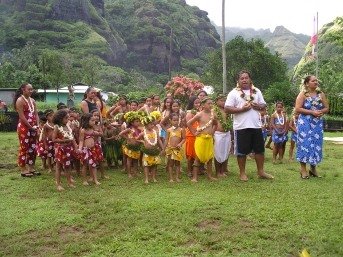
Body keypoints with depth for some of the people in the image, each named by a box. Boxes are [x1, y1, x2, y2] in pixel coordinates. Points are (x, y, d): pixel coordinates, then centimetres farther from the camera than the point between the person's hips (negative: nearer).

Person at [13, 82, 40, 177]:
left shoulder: (32, 101, 13)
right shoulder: (20, 100, -11)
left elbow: (36, 114, 13)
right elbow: (22, 116, -16)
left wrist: (37, 126, -1)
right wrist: (31, 127, -14)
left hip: (33, 128, 8)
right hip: (24, 127, -8)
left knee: (32, 148, 10)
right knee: (24, 148, -3)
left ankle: (31, 168, 19)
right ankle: (23, 170, 3)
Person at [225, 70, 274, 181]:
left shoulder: (256, 91, 9)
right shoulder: (234, 93, -4)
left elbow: (263, 105, 14)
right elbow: (227, 108, -10)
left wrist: (258, 107, -9)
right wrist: (241, 109, -19)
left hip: (256, 126, 4)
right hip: (241, 127, -4)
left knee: (260, 149, 10)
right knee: (242, 151, 4)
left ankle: (260, 172, 23)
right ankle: (242, 173, 17)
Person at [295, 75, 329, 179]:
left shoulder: (321, 94, 7)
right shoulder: (303, 94, -6)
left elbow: (326, 108, 9)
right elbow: (297, 109, -14)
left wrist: (320, 112, -13)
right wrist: (312, 112, -18)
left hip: (317, 123, 5)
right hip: (305, 123, -4)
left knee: (316, 145, 7)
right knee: (305, 144, -3)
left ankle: (313, 169, 20)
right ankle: (303, 170, 5)